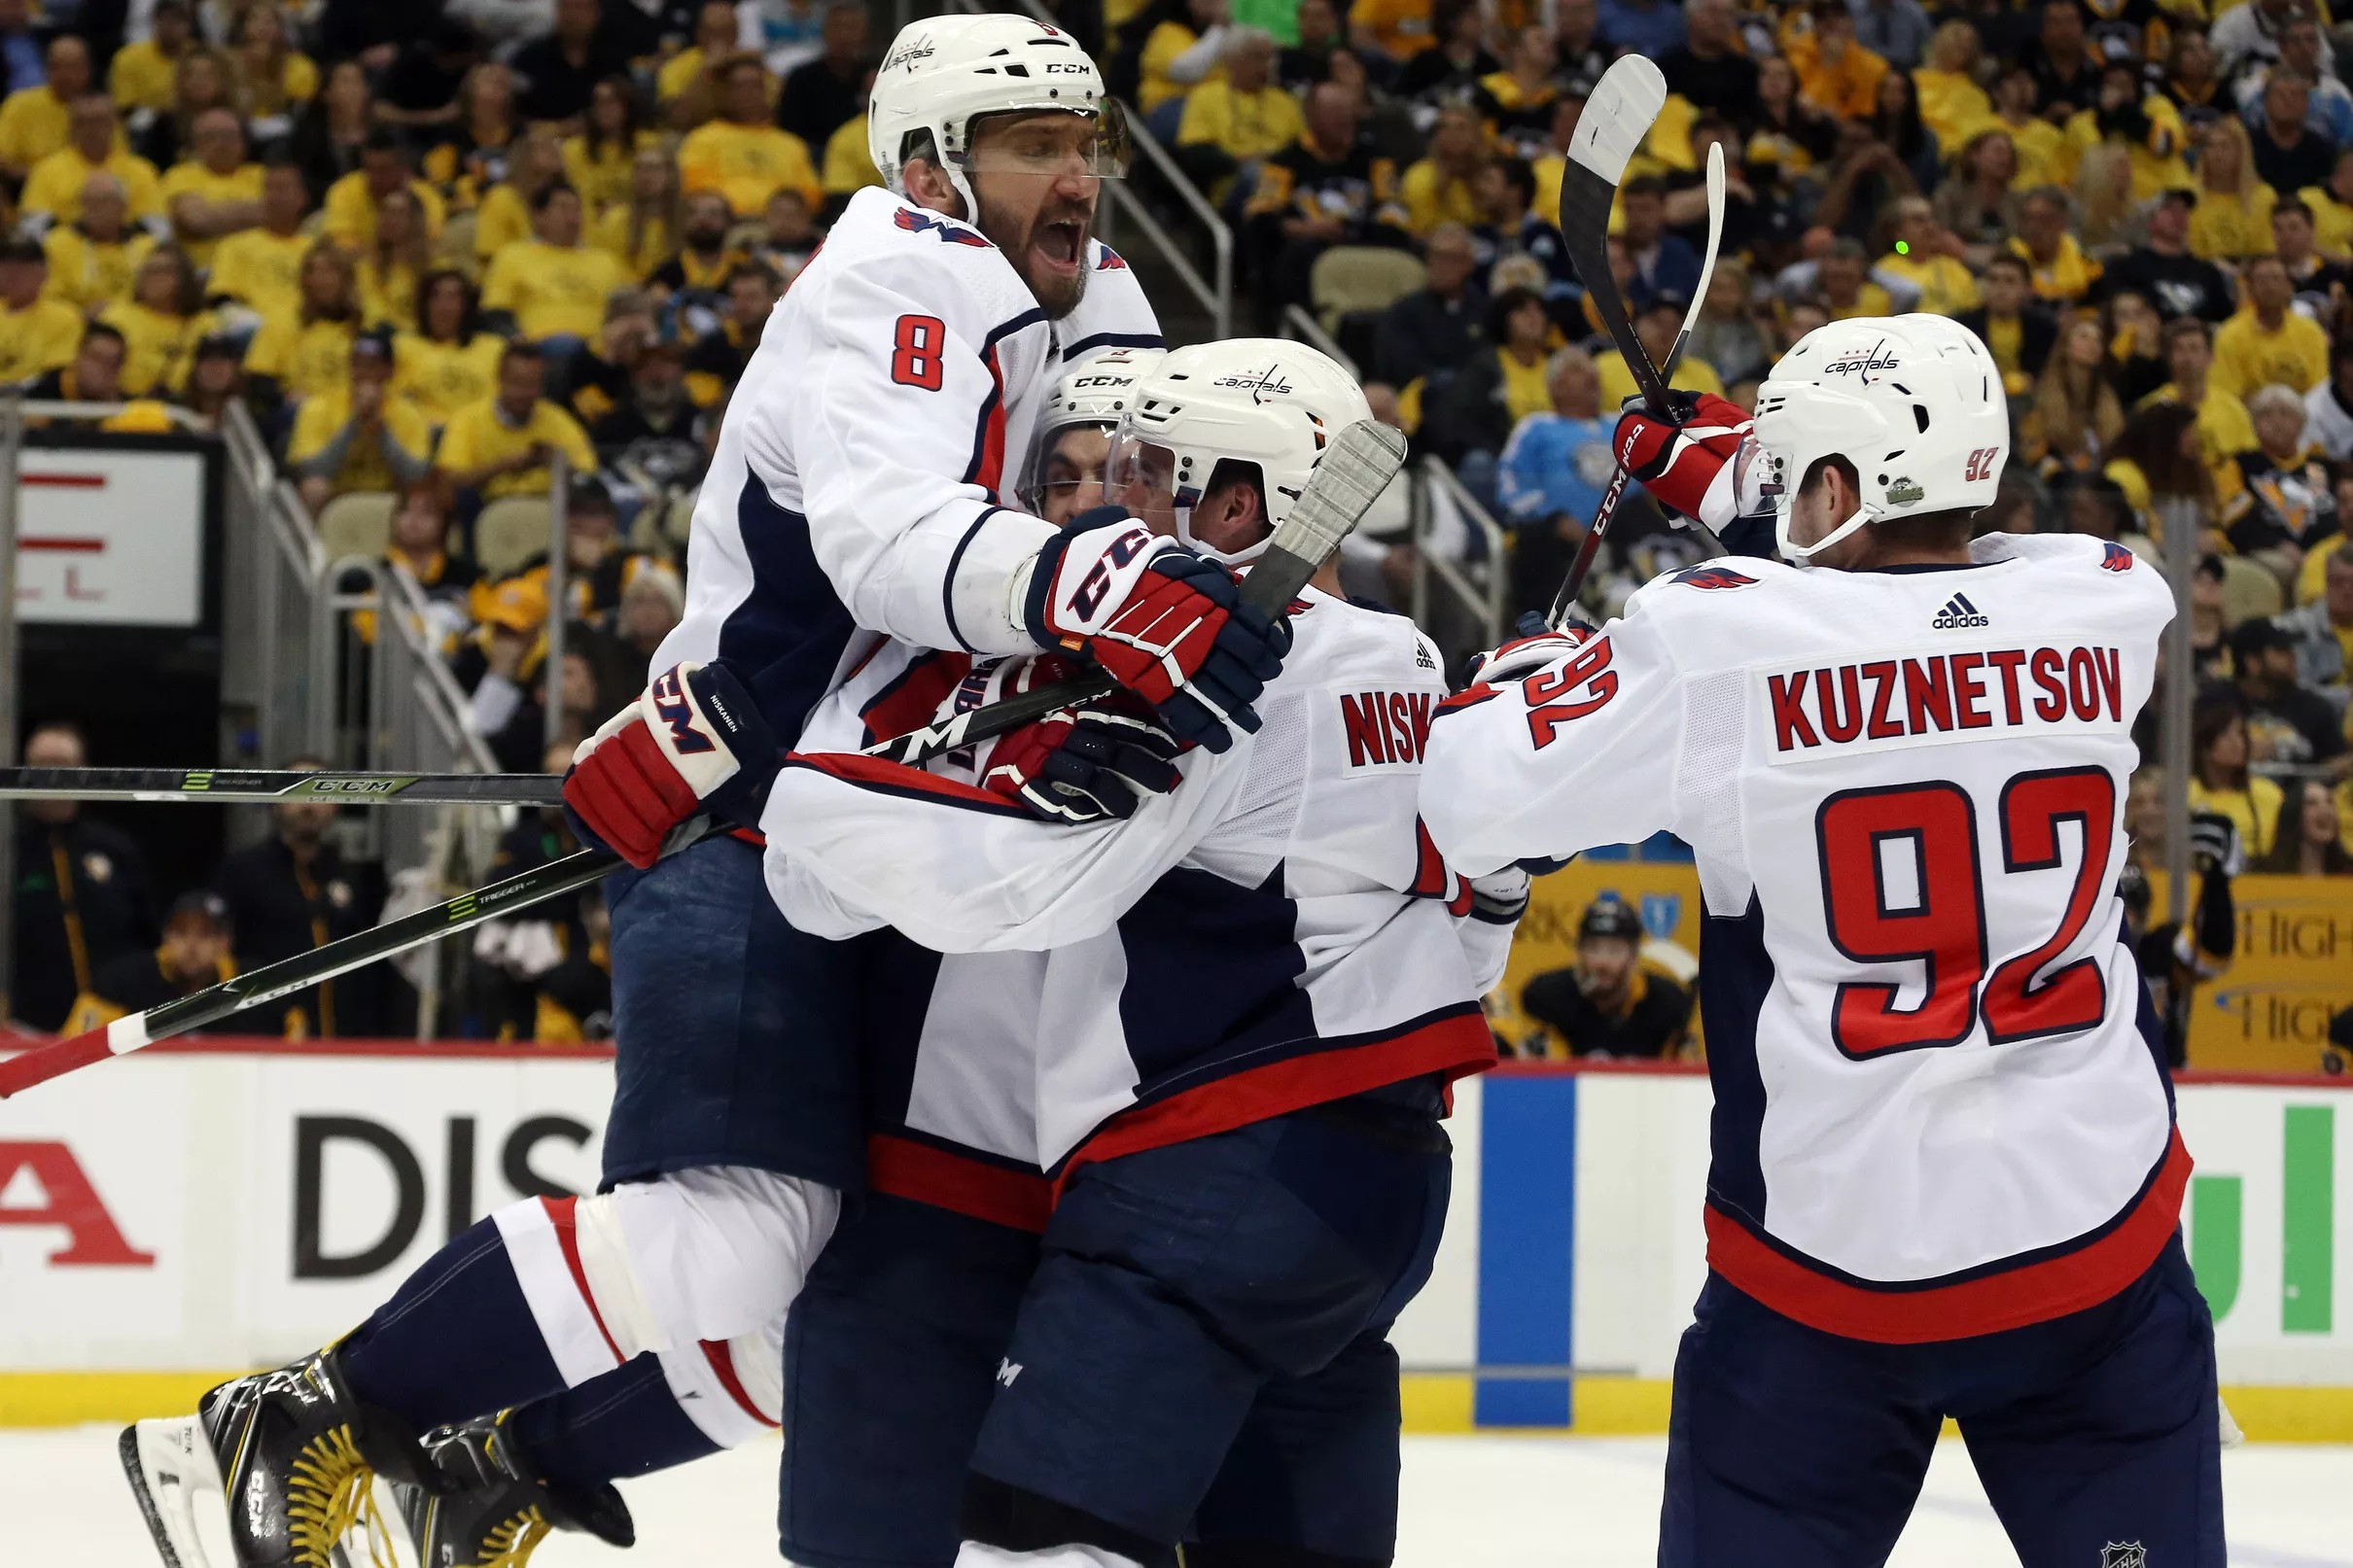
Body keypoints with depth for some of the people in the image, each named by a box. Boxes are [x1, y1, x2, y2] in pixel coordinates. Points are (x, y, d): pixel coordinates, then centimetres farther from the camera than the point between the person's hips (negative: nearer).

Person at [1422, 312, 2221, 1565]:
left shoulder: (1719, 639, -12)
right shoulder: (2106, 607, -1)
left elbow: (1475, 802, -5)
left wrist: (1532, 664, 16)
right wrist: (1725, 485, 26)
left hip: (1828, 1257, -2)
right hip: (2098, 1236, 2)